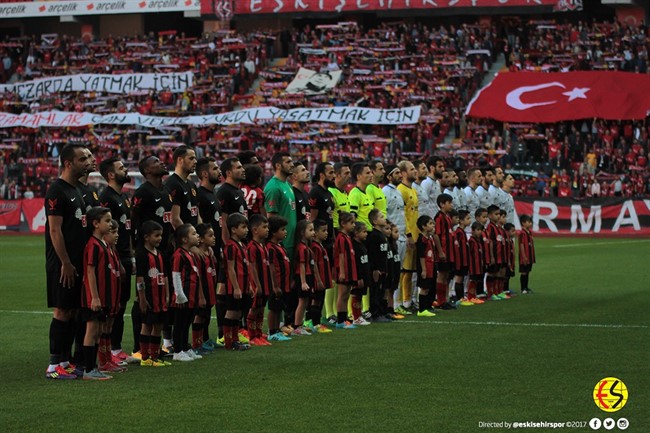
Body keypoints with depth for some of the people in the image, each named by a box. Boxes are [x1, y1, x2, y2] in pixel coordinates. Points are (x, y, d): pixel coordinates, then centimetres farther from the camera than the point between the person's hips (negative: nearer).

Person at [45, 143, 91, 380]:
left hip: (76, 261, 9)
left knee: (73, 311, 10)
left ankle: (65, 361, 15)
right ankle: (54, 366, -5)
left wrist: (79, 261, 17)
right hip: (63, 263, -9)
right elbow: (55, 230, -17)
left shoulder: (76, 191, 16)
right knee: (62, 311, -8)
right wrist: (65, 263, -18)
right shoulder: (57, 191, -13)